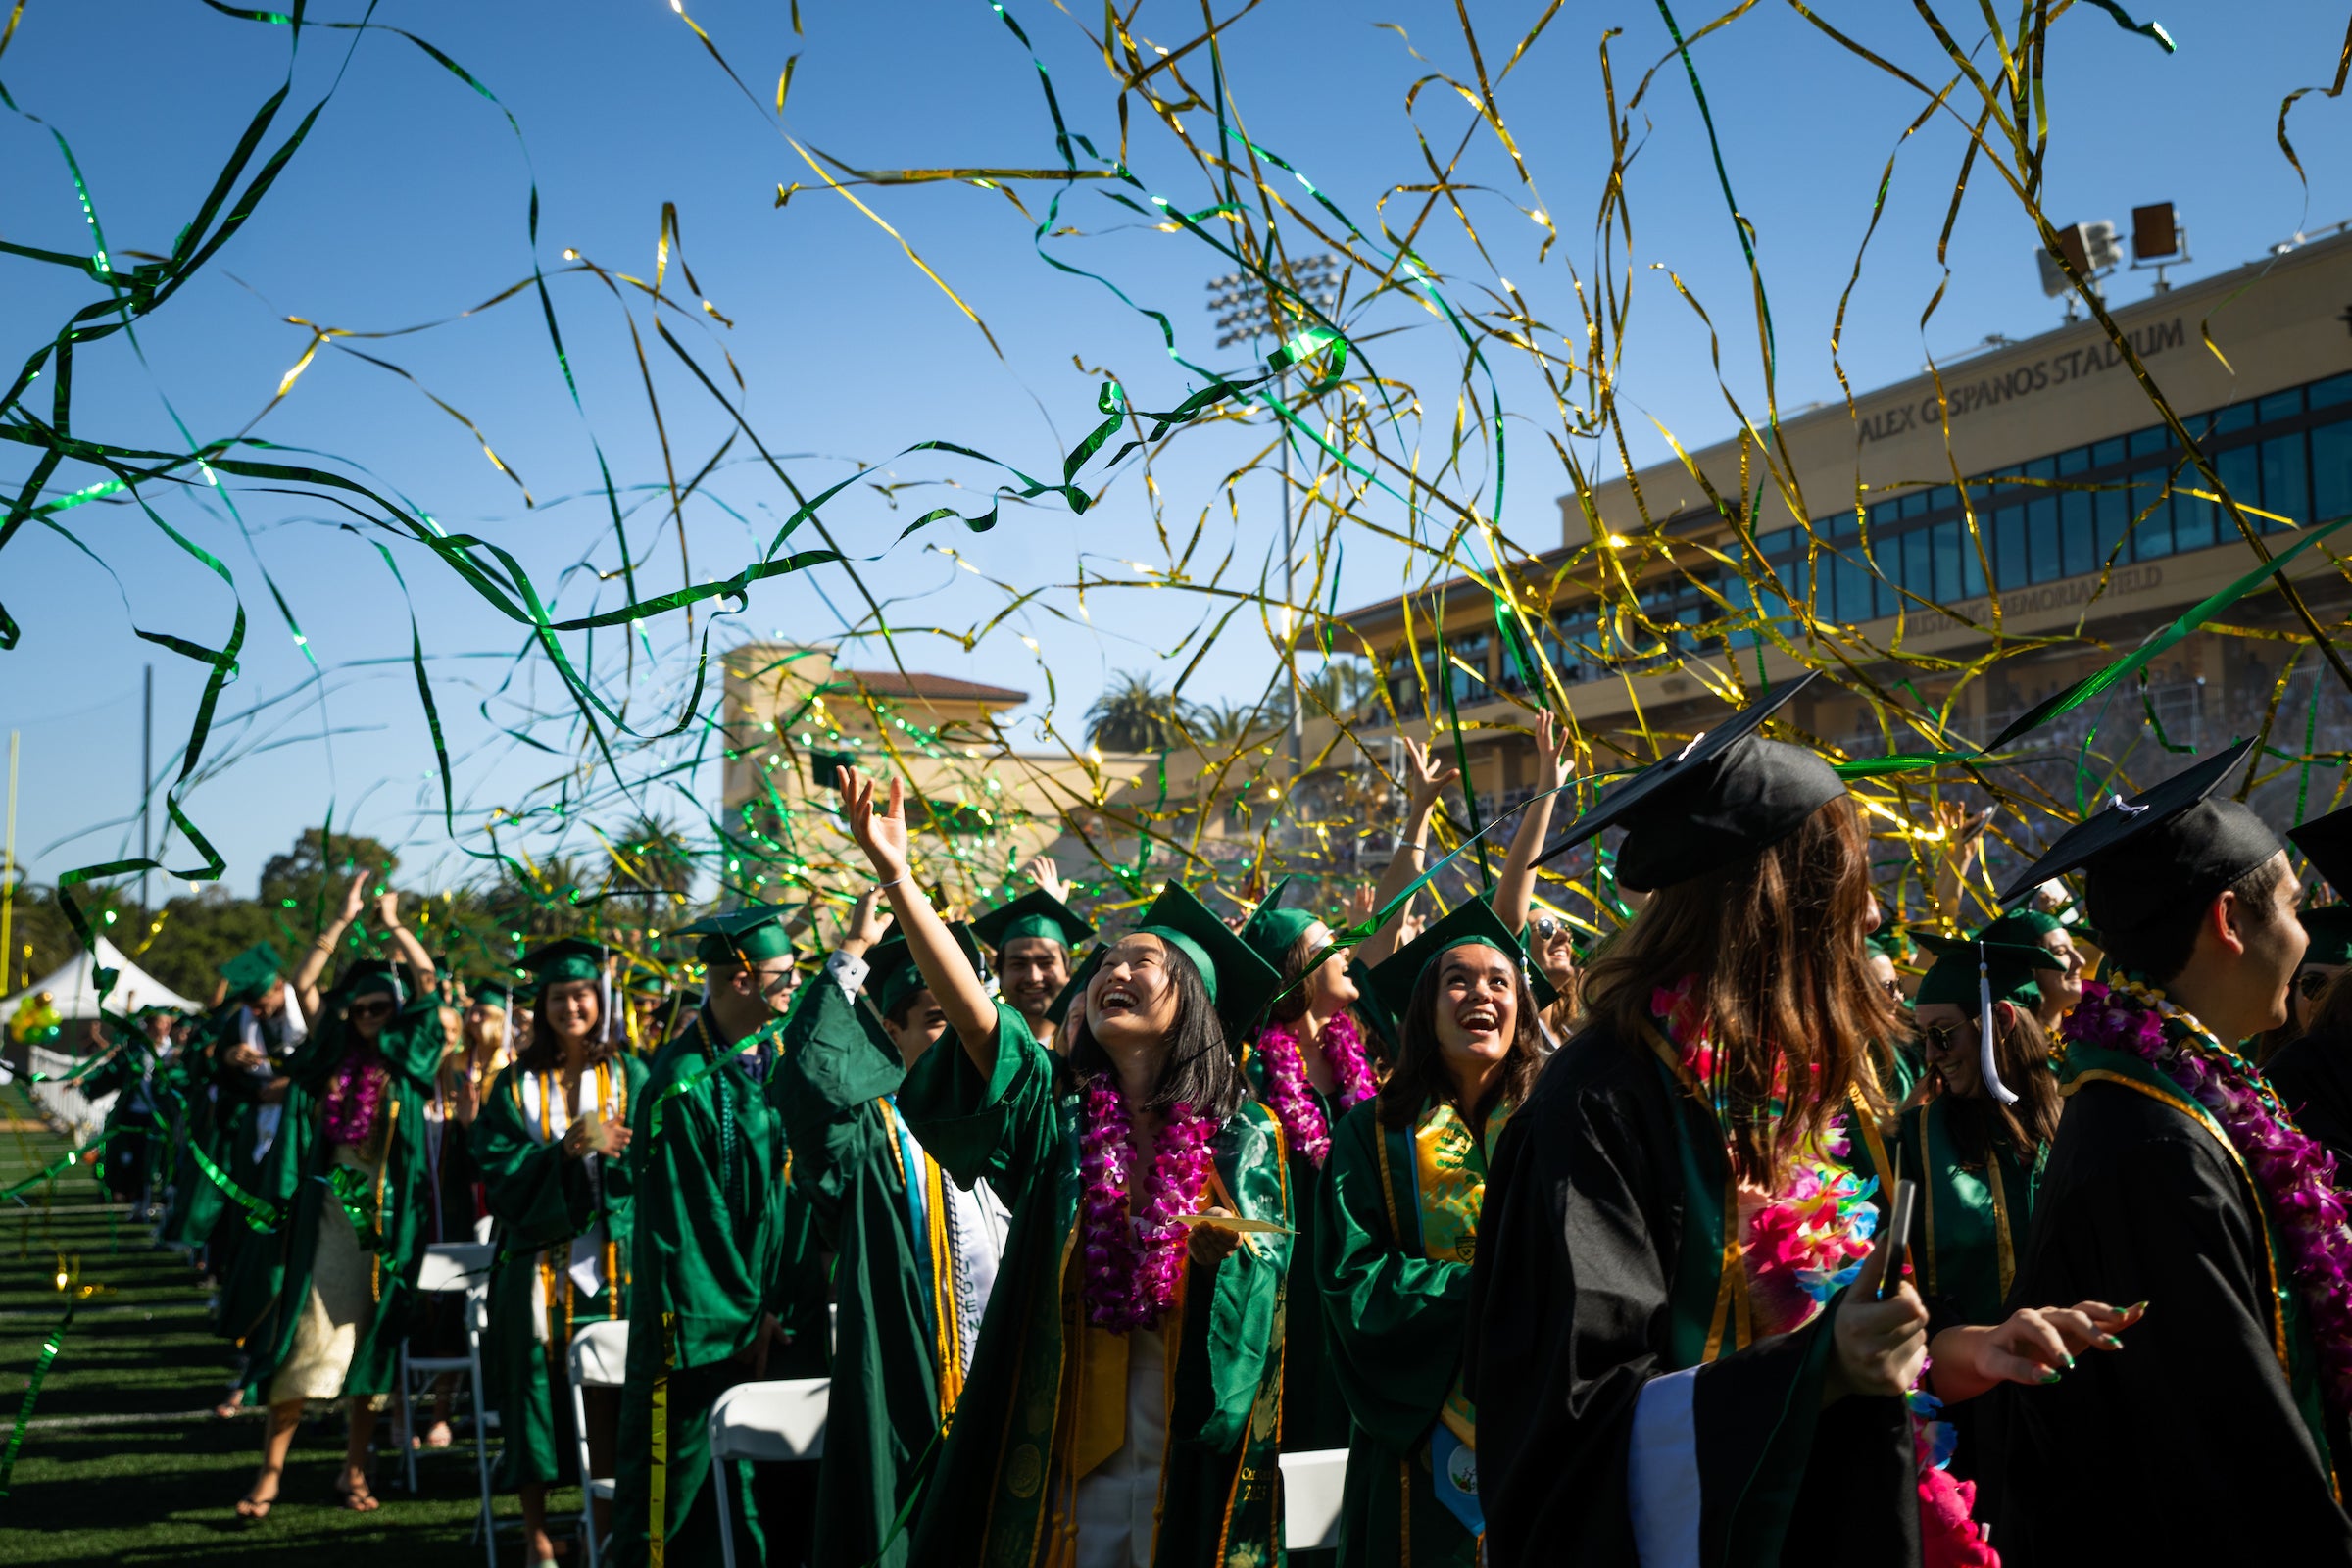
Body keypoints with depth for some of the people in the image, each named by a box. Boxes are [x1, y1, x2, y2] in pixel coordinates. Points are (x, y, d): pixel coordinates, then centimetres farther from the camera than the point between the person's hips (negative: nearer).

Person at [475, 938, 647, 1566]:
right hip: (539, 1259, 0)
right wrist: (564, 1150, -17)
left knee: (609, 1399, -2)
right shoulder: (516, 1084, 8)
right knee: (538, 1392, 1)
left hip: (611, 1256, 0)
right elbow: (500, 1168, -2)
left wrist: (613, 1147, -20)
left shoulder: (629, 1076, 8)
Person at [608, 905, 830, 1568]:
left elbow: (801, 1183, 8)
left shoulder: (783, 1056, 5)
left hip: (782, 1319, 6)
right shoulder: (681, 1084, -14)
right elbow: (684, 1219, -14)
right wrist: (745, 1321, -11)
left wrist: (786, 1309, 0)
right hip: (705, 1330, -6)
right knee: (684, 1488, 4)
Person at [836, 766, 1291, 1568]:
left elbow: (1268, 1286, -4)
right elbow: (970, 1009, -14)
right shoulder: (1059, 1113, 0)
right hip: (1068, 1432, 1)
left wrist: (1228, 1251, -25)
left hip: (1190, 1438, -1)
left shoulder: (1242, 1137, -1)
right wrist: (896, 877, -24)